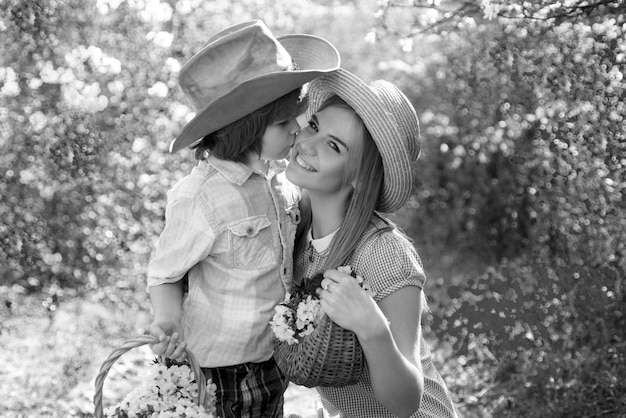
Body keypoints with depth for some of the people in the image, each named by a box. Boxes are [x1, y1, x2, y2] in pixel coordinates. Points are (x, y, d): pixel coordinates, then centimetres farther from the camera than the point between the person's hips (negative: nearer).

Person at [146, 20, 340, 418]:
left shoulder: (278, 177, -5)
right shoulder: (200, 199, -25)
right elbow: (164, 274, -12)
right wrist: (168, 319, -29)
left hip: (271, 355, 7)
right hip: (221, 370, -7)